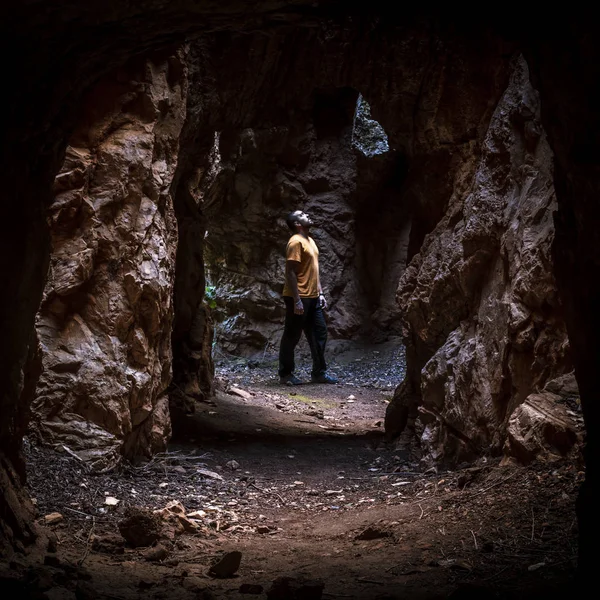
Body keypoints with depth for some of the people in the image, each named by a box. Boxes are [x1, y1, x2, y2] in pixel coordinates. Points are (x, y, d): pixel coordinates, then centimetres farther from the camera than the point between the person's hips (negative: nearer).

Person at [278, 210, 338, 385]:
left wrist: (320, 293, 15)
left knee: (320, 332, 9)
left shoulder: (310, 241, 16)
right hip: (299, 298, -9)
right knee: (292, 336, -1)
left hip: (312, 298, 9)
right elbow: (290, 272, -18)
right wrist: (296, 300, -22)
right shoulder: (296, 242, -13)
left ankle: (319, 372, 15)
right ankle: (285, 374, 7)